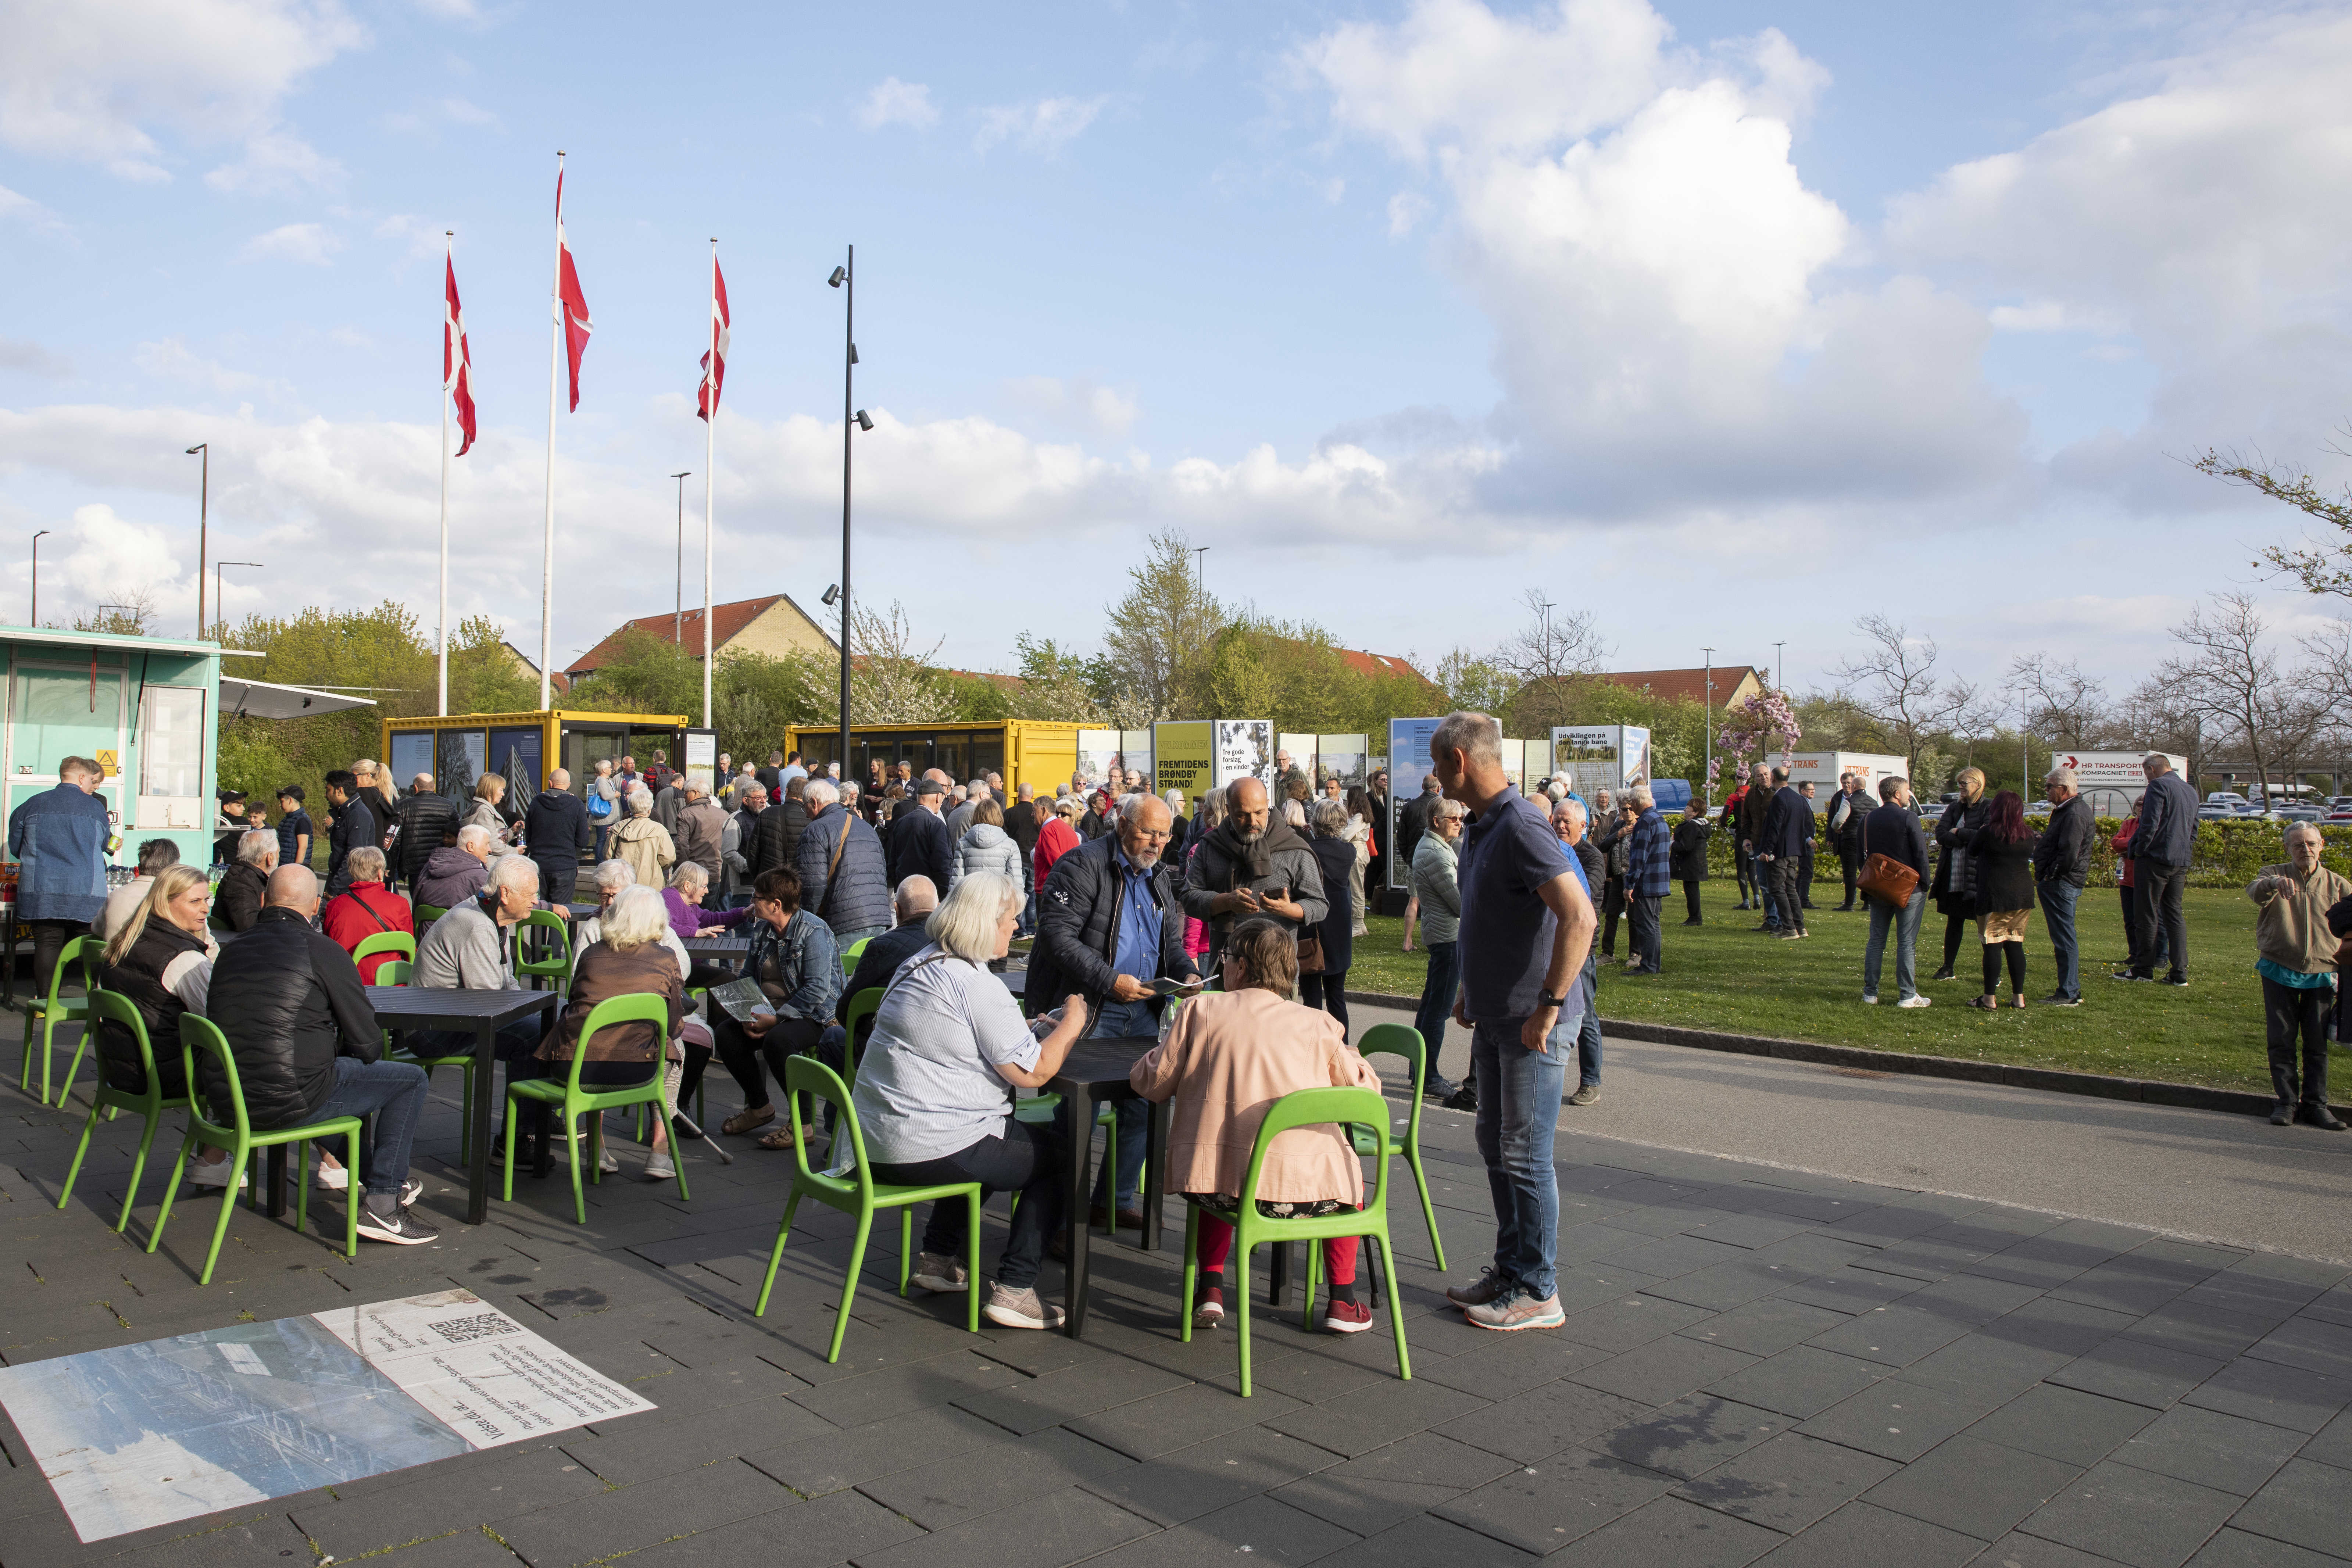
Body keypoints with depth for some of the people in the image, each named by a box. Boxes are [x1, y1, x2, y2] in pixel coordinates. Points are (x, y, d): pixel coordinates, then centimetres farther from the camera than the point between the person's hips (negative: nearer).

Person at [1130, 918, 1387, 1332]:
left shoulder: (1200, 1010, 4)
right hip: (1300, 1189, 0)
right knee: (1348, 1169, 31)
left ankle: (1210, 1288, 26)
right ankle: (1342, 1301, 29)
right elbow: (1366, 1088, 16)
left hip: (1216, 1188, 1)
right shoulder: (1318, 1025, 5)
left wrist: (1168, 1046, 31)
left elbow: (1151, 1083, 9)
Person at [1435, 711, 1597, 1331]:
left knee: (1525, 1155, -1)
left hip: (1534, 1024, -10)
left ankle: (1538, 1293, 10)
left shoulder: (1520, 828, -20)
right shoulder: (1480, 829, 12)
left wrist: (1548, 1006, -25)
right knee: (1496, 1146, 16)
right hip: (1496, 1018, 10)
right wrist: (1470, 991, 20)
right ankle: (1509, 1269, 29)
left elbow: (1580, 918, -28)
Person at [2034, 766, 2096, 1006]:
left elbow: (2069, 855, -26)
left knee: (2064, 939, -6)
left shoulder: (2074, 814, -19)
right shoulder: (2072, 809, 15)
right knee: (2065, 938, 16)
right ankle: (2072, 990, 23)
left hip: (2061, 885, -11)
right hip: (2064, 884, 11)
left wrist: (2048, 877, -15)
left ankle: (2068, 995, -1)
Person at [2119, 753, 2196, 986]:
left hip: (2155, 859, -8)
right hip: (2181, 863, 8)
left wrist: (2139, 850, -8)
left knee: (2146, 915, 0)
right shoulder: (2191, 791, 17)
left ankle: (2143, 968, 4)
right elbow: (2194, 830, 23)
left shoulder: (2158, 786, -10)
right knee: (2174, 915, 10)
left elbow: (2150, 824, -19)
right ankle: (2180, 972, 6)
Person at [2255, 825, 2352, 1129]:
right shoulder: (2275, 875, -1)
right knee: (2281, 1039, 3)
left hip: (2320, 975, 2)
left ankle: (2316, 1104, 11)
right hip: (2279, 972, -1)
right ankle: (2286, 1101, 11)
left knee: (2317, 1042, 4)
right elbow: (2255, 892, -23)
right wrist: (2273, 883, -45)